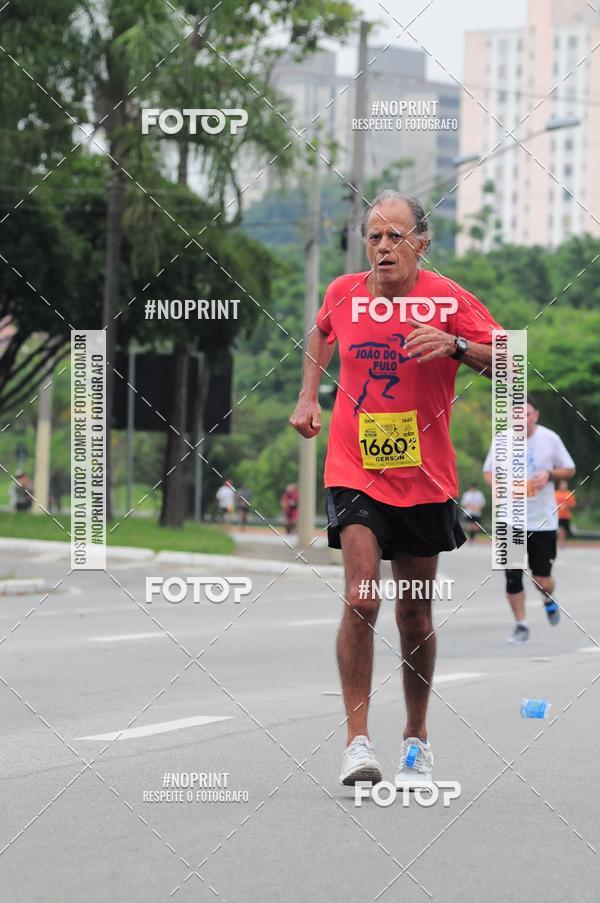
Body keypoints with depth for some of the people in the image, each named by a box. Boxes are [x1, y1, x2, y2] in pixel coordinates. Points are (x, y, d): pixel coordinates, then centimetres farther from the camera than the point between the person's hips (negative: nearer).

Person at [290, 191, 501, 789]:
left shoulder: (446, 299, -6)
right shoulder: (343, 294, 2)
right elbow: (321, 330, 26)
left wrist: (456, 345, -27)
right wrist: (308, 395, 17)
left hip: (424, 477, 0)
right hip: (354, 473, 0)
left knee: (415, 614, 8)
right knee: (361, 598, -18)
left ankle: (417, 739, 26)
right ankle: (357, 740, -16)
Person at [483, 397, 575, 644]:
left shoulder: (549, 438, -2)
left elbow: (569, 469, 8)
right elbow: (488, 473, 9)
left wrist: (549, 474, -12)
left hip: (544, 519, -1)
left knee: (542, 580, -2)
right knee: (513, 578, -3)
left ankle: (549, 599, 34)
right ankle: (521, 626, 13)